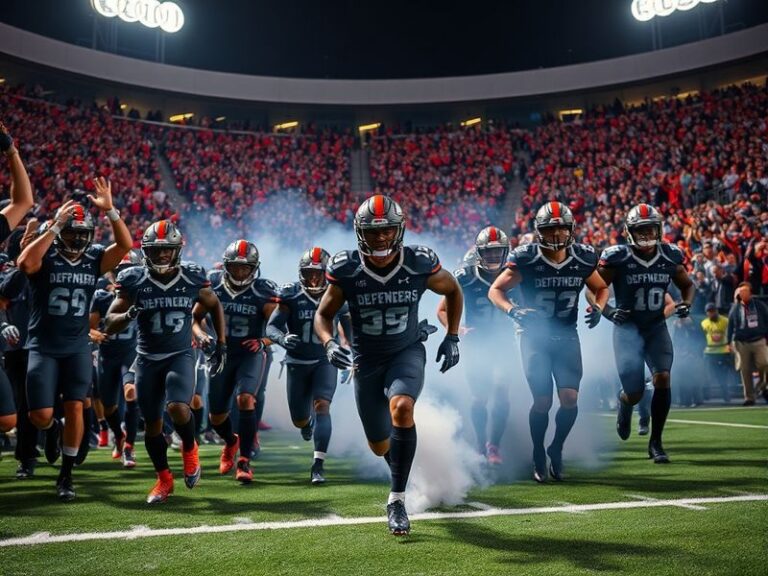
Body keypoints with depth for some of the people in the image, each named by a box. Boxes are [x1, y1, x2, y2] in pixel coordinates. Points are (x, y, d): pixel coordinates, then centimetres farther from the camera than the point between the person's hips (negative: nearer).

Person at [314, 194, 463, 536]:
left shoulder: (419, 264, -15)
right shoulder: (346, 270, -16)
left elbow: (453, 291, 5)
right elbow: (323, 314, -2)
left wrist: (452, 337, 0)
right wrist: (329, 343, -22)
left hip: (407, 353, -1)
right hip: (366, 361, 2)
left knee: (401, 407, -33)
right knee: (381, 447, 9)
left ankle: (397, 499, -18)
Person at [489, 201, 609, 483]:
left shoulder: (583, 259, -3)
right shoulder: (526, 259, -13)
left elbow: (601, 288, 15)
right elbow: (495, 290, -6)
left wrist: (597, 308, -7)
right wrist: (513, 311, -25)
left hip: (567, 338, 3)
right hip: (535, 337, -2)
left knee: (570, 399, -8)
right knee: (542, 401, -5)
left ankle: (556, 449, 19)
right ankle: (538, 457, 18)